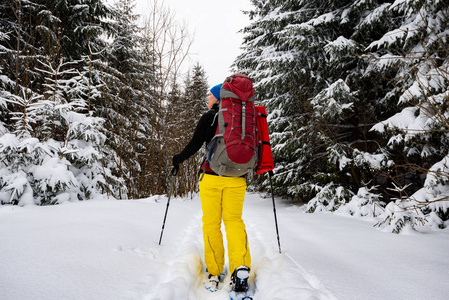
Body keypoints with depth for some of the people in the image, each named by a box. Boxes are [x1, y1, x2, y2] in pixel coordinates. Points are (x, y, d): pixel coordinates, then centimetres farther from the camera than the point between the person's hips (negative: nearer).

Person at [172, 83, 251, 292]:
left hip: (211, 176, -3)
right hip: (236, 178, 3)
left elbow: (194, 145, -5)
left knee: (211, 222, 6)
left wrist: (178, 159, 11)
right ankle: (241, 266, -11)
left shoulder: (208, 117, -1)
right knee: (234, 220, 7)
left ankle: (214, 272, 8)